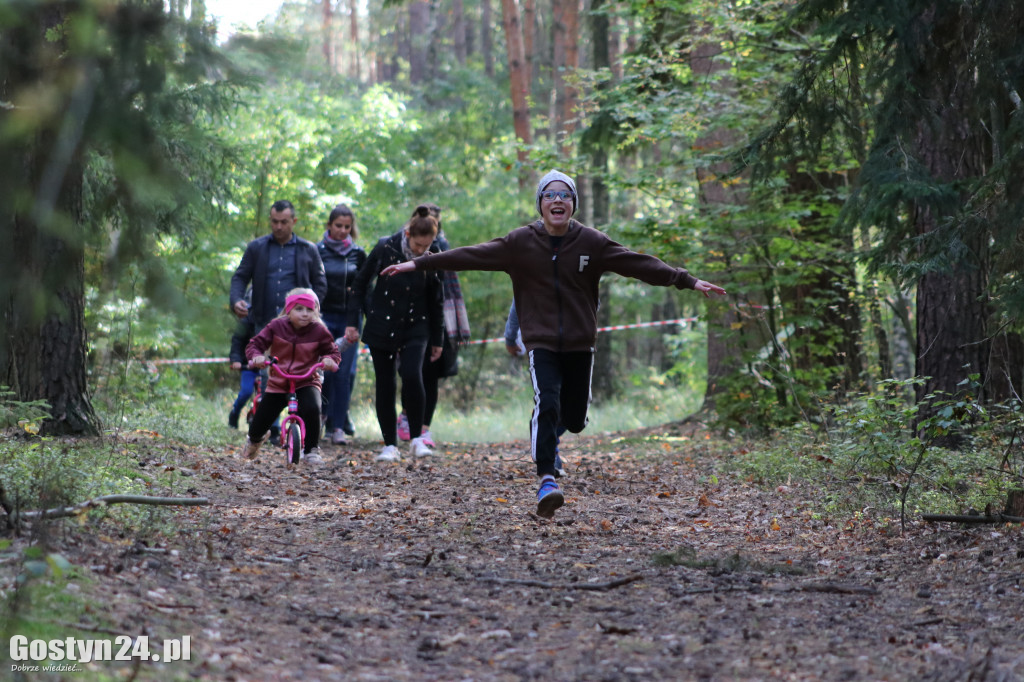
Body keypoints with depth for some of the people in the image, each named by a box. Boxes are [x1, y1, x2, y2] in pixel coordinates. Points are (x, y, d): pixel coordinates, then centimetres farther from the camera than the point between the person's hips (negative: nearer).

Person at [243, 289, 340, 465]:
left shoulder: (319, 331, -7)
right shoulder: (276, 326, -7)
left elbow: (333, 351, 1)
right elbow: (255, 343, -3)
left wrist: (330, 360, -22)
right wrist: (256, 356, -25)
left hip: (307, 382, -1)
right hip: (278, 383, 1)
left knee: (312, 409, -34)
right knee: (259, 424, 3)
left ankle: (312, 450, -14)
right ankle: (255, 438, 45)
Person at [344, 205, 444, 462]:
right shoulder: (385, 249, -8)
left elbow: (435, 302, 7)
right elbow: (360, 284, 1)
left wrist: (436, 340, 11)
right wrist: (352, 322, -2)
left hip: (415, 329, 0)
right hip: (382, 328, 0)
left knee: (412, 376, -20)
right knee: (385, 385, 0)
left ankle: (416, 439, -6)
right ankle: (390, 445, 9)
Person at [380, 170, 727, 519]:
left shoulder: (592, 242, -2)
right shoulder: (520, 242, -4)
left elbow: (639, 264, -3)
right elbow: (473, 255, -6)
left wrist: (687, 281, -7)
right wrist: (418, 264, -10)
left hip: (580, 345, 2)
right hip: (542, 343, -2)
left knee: (575, 420, 7)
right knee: (546, 403, -25)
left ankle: (549, 428, 44)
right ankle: (546, 479, -26)